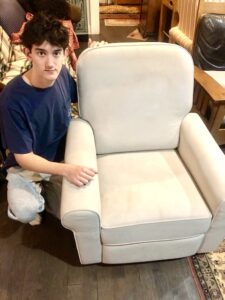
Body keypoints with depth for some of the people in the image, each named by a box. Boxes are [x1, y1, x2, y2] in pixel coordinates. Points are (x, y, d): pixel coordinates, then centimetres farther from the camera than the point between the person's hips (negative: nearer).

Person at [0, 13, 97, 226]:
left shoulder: (62, 74, -13)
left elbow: (79, 98, 10)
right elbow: (23, 157, -24)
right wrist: (66, 170, -40)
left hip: (63, 155, 5)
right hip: (27, 166, -4)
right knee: (25, 211, -29)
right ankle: (35, 191, 9)